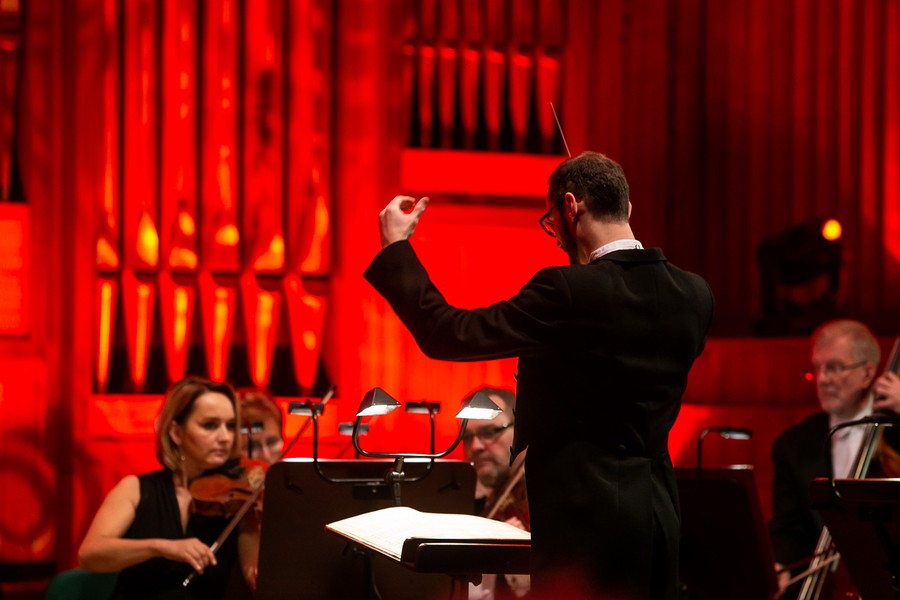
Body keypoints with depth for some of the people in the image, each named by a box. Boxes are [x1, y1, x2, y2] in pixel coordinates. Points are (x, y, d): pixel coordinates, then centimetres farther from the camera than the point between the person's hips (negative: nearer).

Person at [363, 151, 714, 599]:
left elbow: (446, 334, -14)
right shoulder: (694, 295, 3)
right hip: (659, 510, 7)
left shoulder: (568, 291, -17)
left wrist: (395, 246, -2)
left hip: (586, 515, -7)